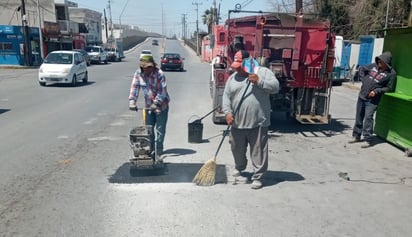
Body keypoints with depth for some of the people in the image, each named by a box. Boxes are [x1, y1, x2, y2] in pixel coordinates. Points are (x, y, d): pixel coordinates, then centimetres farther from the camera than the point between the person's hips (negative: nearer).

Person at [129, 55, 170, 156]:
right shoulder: (138, 74, -5)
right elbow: (134, 87, -8)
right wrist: (132, 101, -21)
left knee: (160, 128, 0)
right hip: (148, 105, 4)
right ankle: (150, 148, 22)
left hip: (161, 105, -4)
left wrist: (156, 103, -32)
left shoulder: (159, 74, -18)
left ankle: (158, 149, 12)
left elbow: (162, 90, -22)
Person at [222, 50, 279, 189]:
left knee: (258, 151, 1)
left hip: (258, 123, -4)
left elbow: (275, 87, -10)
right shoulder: (233, 78, 9)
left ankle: (257, 177, 14)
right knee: (237, 149, 18)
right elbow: (226, 97, 7)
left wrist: (259, 82, -21)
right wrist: (228, 112, -7)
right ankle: (239, 168, 44)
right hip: (237, 123, 4)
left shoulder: (263, 72, 0)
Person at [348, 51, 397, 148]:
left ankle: (367, 140, -1)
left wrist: (376, 91, -15)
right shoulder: (374, 65, 3)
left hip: (372, 100, -5)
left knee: (368, 118, -10)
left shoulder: (391, 73, -8)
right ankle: (356, 136, 25)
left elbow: (390, 88, -6)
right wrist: (363, 79, 8)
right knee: (359, 117, 12)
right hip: (362, 96, 5)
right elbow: (362, 69, 18)